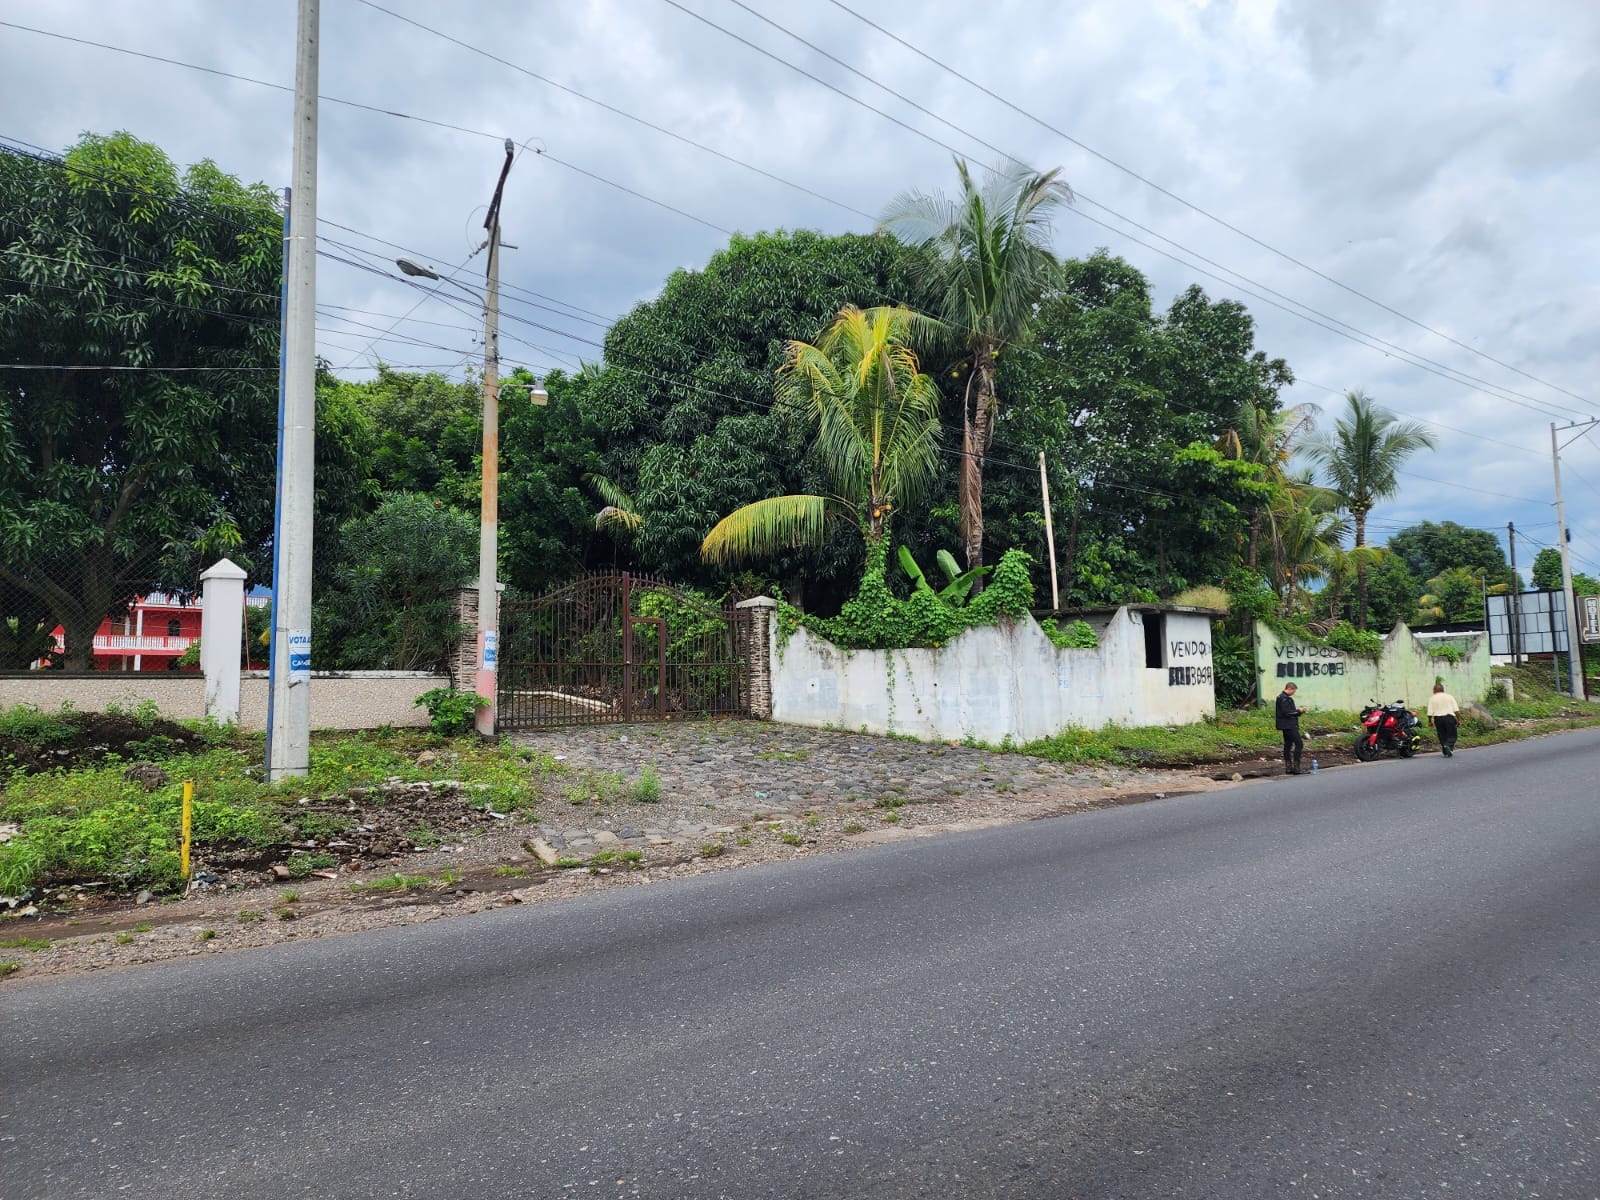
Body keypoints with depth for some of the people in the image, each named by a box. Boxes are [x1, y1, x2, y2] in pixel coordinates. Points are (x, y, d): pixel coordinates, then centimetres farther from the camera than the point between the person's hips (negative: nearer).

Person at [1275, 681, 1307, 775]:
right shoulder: (1284, 698, -16)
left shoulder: (1282, 697, 17)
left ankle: (1288, 767, 14)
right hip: (1289, 725, -11)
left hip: (1287, 726, 11)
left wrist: (1298, 711, 10)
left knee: (1288, 744, 12)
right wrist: (1298, 711, -10)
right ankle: (1295, 766, -13)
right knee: (1299, 743, -11)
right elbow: (1287, 713, -22)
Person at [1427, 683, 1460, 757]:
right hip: (1449, 717, 0)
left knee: (1442, 735, 9)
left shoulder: (1432, 698, 4)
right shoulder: (1449, 696, 7)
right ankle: (1449, 745, -23)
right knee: (1451, 735, 4)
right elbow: (1456, 709, 1)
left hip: (1438, 718, 0)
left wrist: (1430, 721, 10)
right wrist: (1458, 720, 6)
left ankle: (1446, 752, 6)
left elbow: (1430, 712, -2)